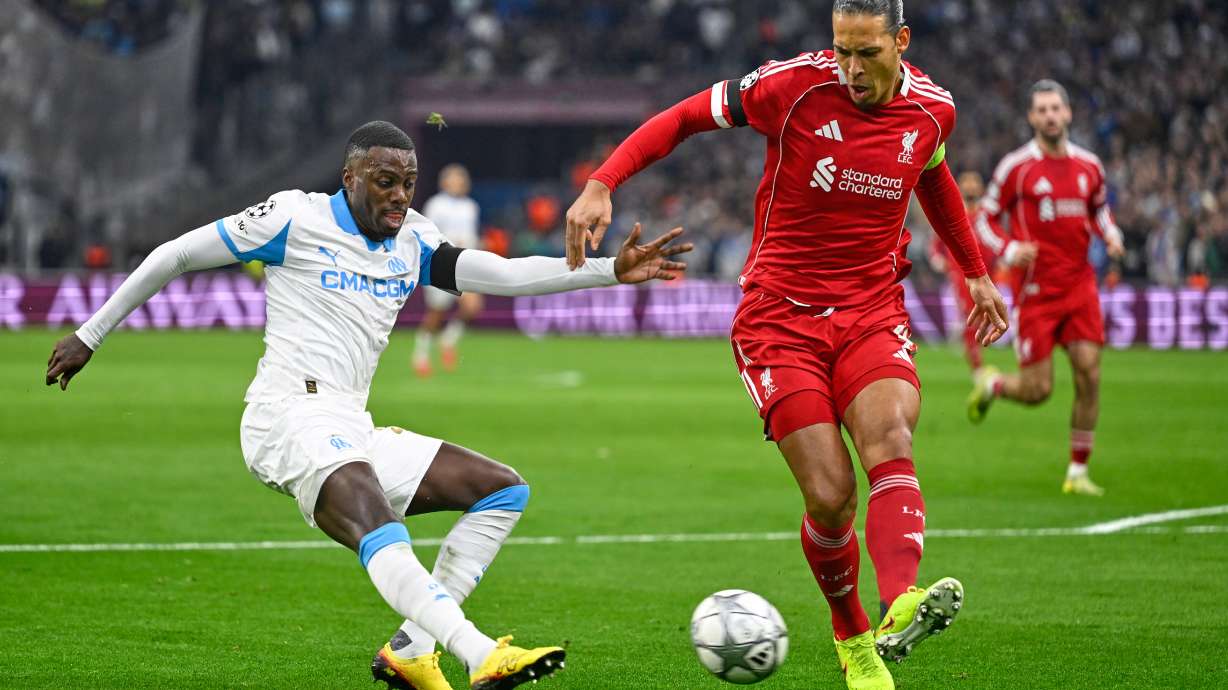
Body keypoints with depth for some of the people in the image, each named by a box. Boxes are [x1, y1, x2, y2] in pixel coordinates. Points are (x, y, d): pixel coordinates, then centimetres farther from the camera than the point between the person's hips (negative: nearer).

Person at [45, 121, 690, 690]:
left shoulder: (412, 240, 16)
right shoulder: (296, 218, -2)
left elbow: (503, 274, 7)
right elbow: (177, 255, 5)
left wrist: (611, 271, -5)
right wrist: (90, 334, 8)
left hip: (353, 433, 9)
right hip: (292, 416, -8)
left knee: (504, 488, 5)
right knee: (379, 530, -33)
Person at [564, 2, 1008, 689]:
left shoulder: (933, 110, 1)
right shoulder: (796, 85, -12)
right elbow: (682, 119, -4)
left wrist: (977, 272, 32)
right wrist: (601, 184, -16)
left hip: (874, 311, 2)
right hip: (781, 317, -2)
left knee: (891, 446, -27)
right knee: (831, 497, -12)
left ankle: (900, 608, -47)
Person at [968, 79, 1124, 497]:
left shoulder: (1088, 165, 7)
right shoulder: (1016, 167, -5)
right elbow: (985, 220, 1)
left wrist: (1110, 235, 5)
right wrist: (1008, 249, -18)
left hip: (1080, 286, 4)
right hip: (1036, 290, -4)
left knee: (1089, 377, -6)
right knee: (1037, 391, -5)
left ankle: (1078, 473, 6)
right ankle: (990, 384, 31)